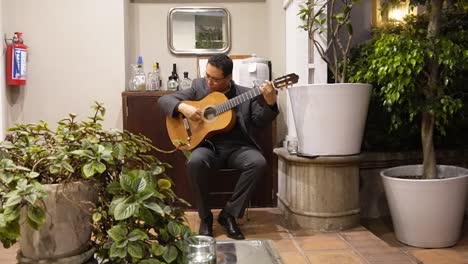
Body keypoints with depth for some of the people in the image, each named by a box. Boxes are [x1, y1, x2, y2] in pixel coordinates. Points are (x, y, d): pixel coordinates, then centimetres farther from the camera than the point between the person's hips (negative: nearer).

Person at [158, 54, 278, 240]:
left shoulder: (246, 94, 7)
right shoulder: (198, 87, 7)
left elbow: (260, 121, -1)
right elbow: (164, 100, 6)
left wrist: (270, 103, -20)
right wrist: (182, 107, -15)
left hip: (237, 147, 1)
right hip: (208, 145, 0)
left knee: (259, 162, -29)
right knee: (195, 162, -34)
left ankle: (229, 214, -13)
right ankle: (205, 217, -11)